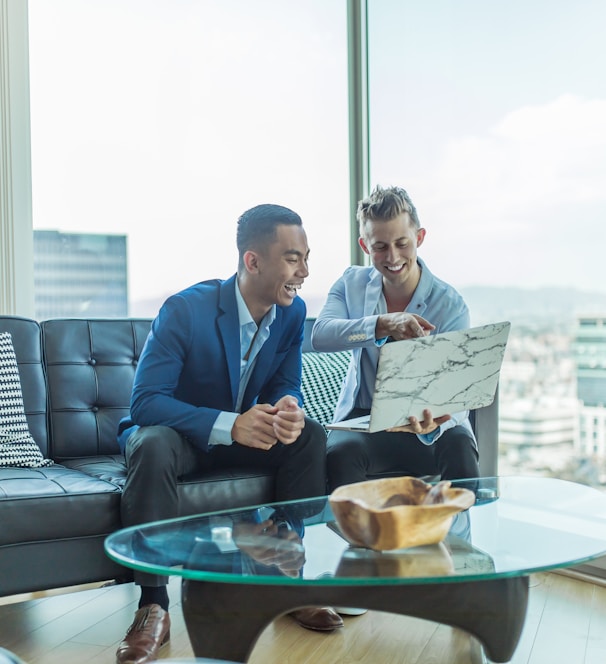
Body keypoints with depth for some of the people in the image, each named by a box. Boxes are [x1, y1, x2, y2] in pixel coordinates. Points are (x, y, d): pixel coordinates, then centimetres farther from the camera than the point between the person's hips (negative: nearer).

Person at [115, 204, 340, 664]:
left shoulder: (293, 311, -8)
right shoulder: (185, 310, -25)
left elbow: (286, 385, -1)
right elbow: (145, 401, -28)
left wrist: (289, 408, -29)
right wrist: (229, 424, -41)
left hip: (242, 433, 5)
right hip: (175, 433, -4)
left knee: (310, 436, -19)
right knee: (153, 447, -37)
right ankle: (153, 606, -28)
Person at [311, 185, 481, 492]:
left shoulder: (450, 305, -10)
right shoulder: (351, 283, 0)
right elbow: (320, 335, -20)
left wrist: (433, 424, -42)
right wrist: (383, 325, -38)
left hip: (425, 420, -1)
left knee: (458, 447, -33)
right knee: (341, 452, -32)